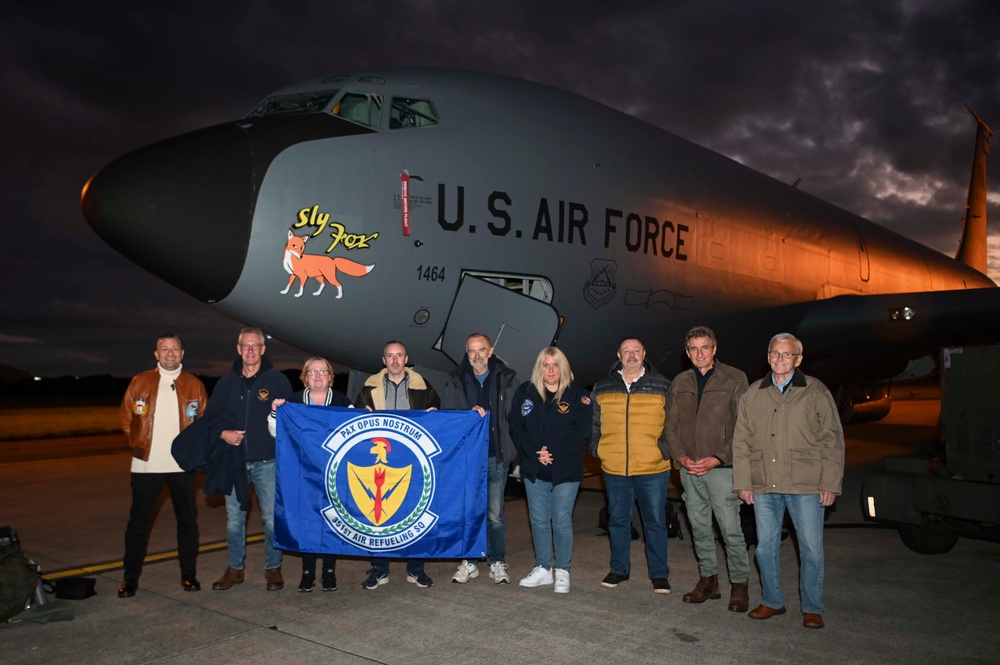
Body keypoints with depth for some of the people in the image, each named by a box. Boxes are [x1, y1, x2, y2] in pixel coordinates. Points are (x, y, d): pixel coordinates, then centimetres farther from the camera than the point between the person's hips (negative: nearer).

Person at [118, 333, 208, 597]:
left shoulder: (194, 385, 4)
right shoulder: (140, 383, 3)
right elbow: (127, 419, 7)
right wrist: (138, 445, 1)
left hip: (183, 465, 1)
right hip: (147, 465, 0)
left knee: (187, 521, 7)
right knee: (138, 522, 5)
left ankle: (188, 575, 18)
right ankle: (130, 578, 17)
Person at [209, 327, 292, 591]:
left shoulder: (278, 380, 0)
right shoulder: (227, 382, 9)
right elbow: (212, 416, 13)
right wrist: (223, 433, -5)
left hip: (266, 462, -3)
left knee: (272, 519, 1)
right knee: (234, 519, 10)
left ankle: (273, 568, 17)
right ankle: (235, 568, 25)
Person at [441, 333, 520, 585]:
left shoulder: (507, 378, 3)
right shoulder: (455, 380, 6)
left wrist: (513, 446, -5)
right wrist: (469, 413, -17)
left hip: (496, 456, -1)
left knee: (495, 514, 4)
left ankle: (497, 563, 17)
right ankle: (468, 562, 21)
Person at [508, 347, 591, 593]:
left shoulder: (578, 395, -1)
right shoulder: (525, 392, 6)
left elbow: (582, 432, -7)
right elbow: (516, 428, 1)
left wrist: (555, 454, -15)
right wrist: (534, 453, -12)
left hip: (565, 471, -3)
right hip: (534, 471, 3)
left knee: (562, 521, 2)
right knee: (539, 520, 10)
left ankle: (562, 571, 15)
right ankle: (543, 568, 23)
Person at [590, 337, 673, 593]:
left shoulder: (662, 386, 3)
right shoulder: (602, 388, 8)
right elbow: (593, 422, 16)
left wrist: (665, 449, -6)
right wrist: (596, 449, 4)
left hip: (653, 469, -2)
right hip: (614, 469, 2)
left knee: (655, 521, 6)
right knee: (618, 520, 12)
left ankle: (659, 574, 19)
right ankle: (619, 569, 27)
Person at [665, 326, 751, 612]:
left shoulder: (735, 379, -2)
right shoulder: (679, 383, 11)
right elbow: (671, 425, 11)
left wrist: (717, 459, -13)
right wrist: (682, 457, -5)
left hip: (721, 467, -4)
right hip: (689, 467, 5)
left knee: (730, 528, -4)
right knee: (699, 526, 11)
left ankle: (739, 585, 10)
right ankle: (708, 580, 23)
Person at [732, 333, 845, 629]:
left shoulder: (815, 392, 1)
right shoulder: (753, 394, 9)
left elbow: (832, 440, 0)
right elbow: (741, 441, 11)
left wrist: (830, 483, -5)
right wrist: (743, 482, 6)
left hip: (805, 485, -3)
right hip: (764, 486, 3)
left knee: (811, 548, 2)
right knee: (766, 547, 10)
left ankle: (812, 608, 17)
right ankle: (772, 601, 25)